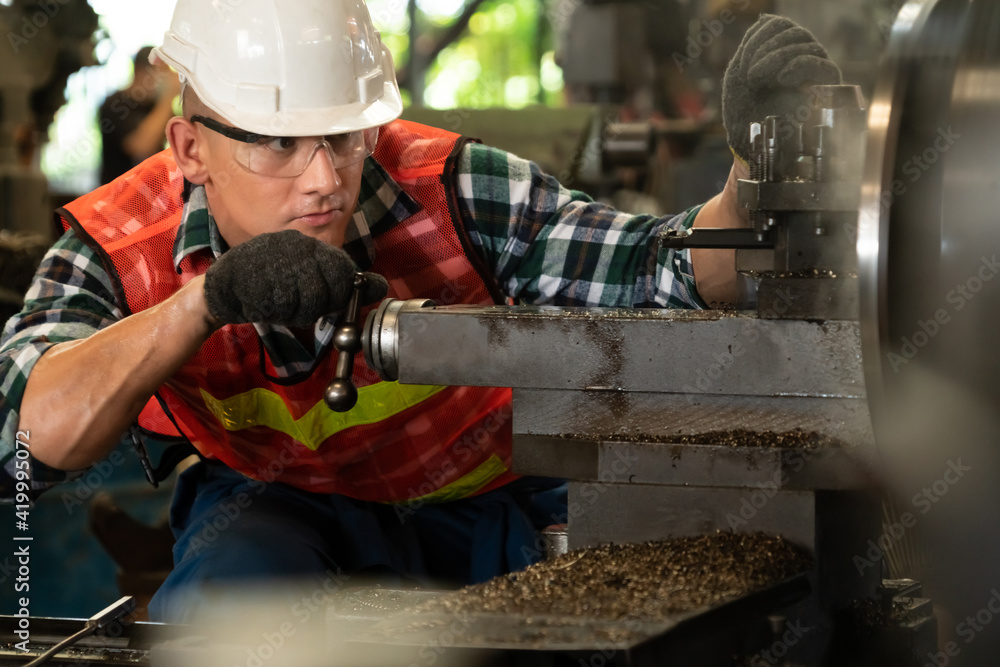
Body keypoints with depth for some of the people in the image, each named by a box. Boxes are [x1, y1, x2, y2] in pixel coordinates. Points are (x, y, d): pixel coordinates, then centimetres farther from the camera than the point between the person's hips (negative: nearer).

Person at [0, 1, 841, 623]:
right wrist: (206, 298, -49)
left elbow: (664, 273, -26)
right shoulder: (120, 251, -20)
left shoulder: (451, 194, -23)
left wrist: (755, 171, -48)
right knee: (230, 592, -35)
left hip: (488, 500, 2)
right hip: (282, 508, -1)